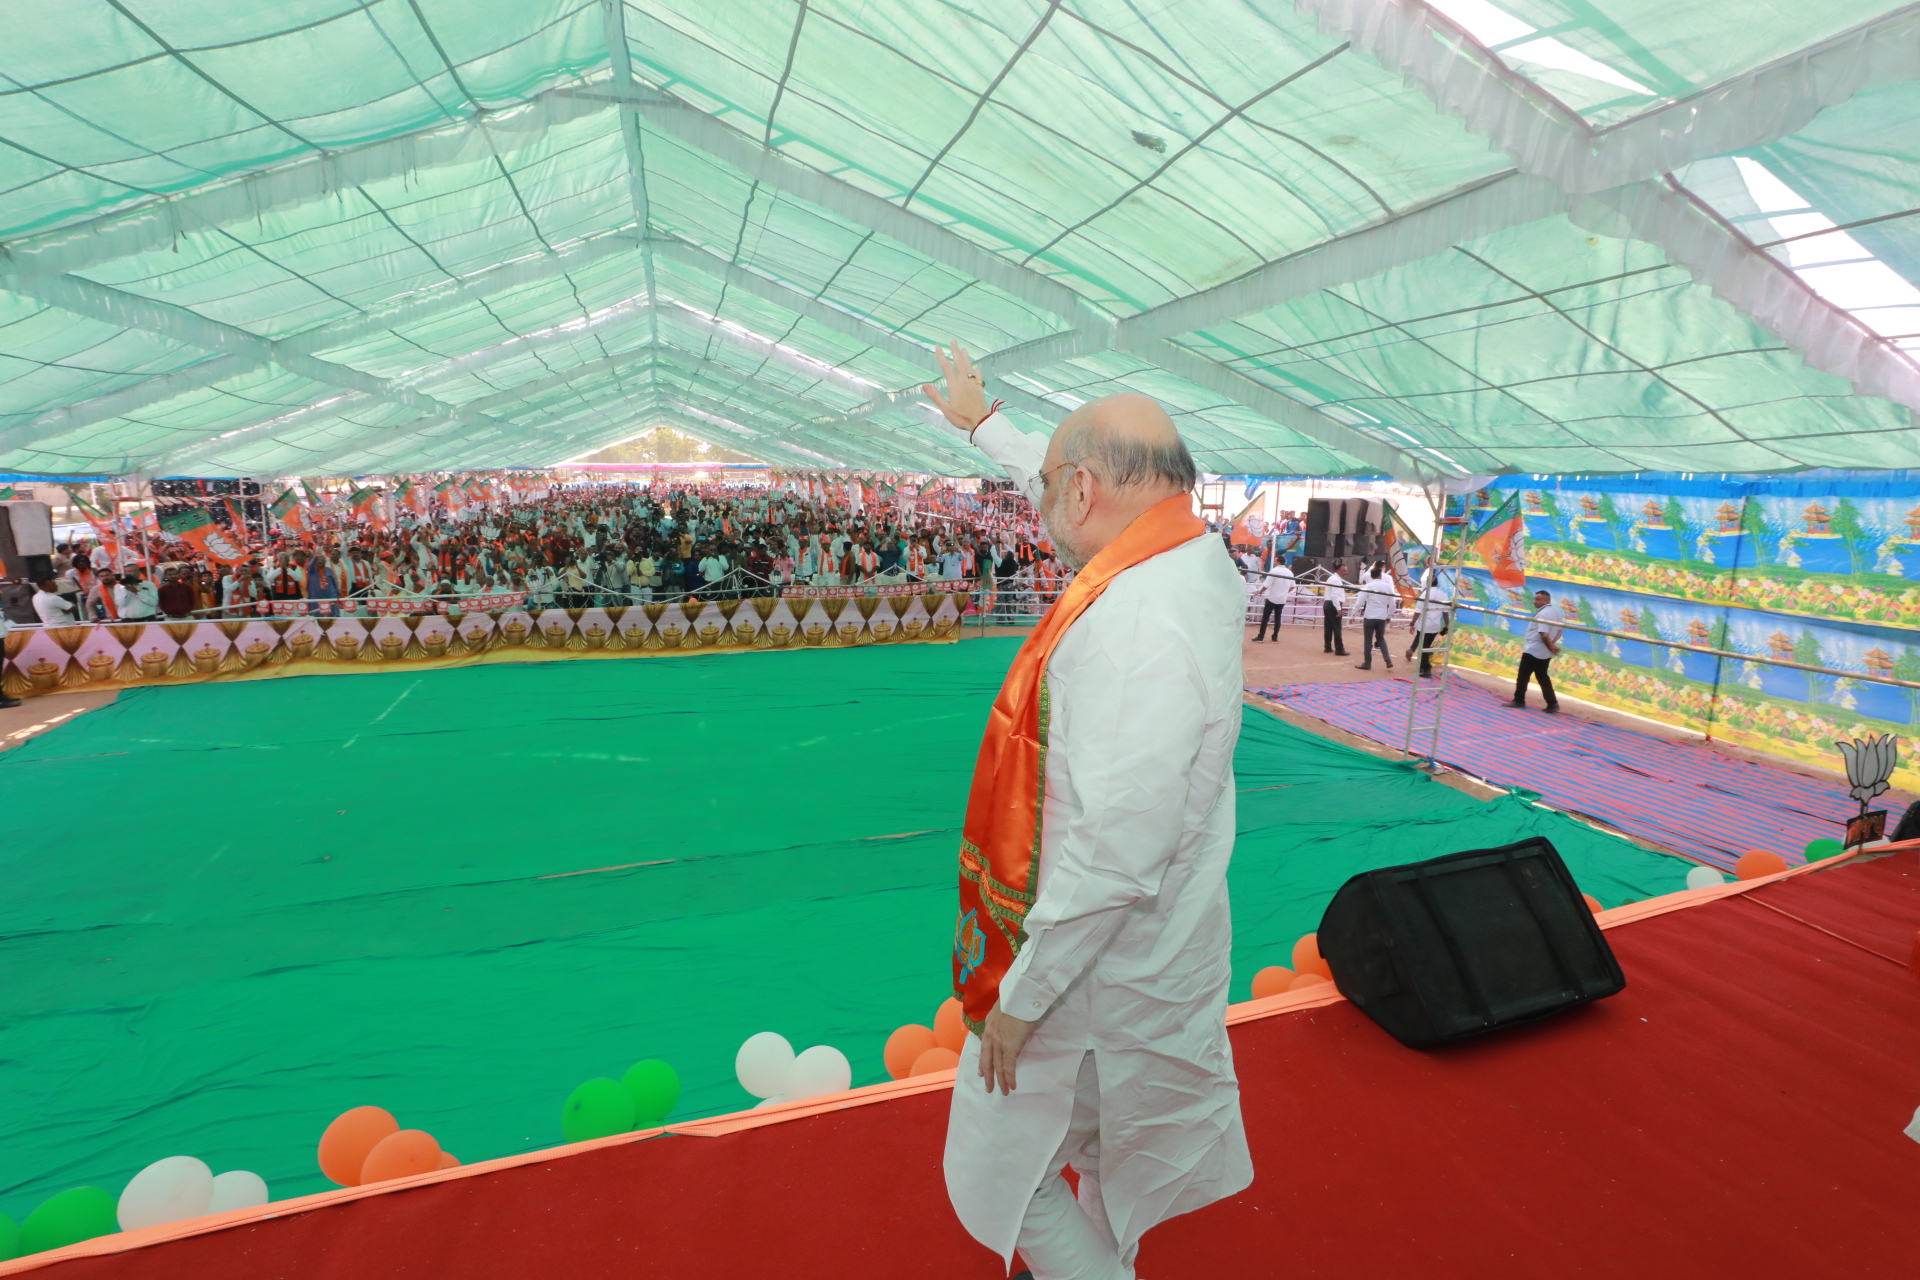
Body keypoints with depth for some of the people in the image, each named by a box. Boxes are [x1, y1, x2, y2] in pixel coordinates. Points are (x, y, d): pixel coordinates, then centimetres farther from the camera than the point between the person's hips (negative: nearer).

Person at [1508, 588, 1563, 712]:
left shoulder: (1543, 614, -21)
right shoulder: (1557, 611, 10)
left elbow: (1544, 635, -26)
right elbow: (1559, 630, 18)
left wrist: (1551, 647, -11)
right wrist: (1552, 645, 7)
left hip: (1533, 650, -9)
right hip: (1545, 652, 9)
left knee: (1523, 675, 3)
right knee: (1542, 676, 14)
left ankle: (1519, 700, 10)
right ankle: (1552, 703, 10)